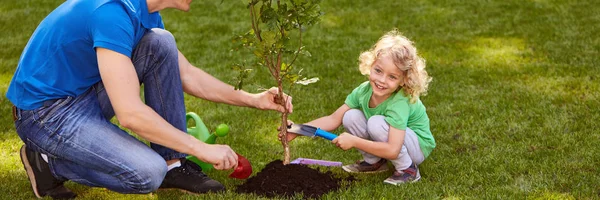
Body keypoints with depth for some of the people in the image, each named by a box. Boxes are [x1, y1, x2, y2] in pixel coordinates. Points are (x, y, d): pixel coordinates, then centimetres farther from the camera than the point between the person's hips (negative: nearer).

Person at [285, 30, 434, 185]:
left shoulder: (400, 102, -33)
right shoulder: (364, 91, -14)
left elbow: (392, 150, -38)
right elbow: (334, 119, -9)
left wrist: (353, 141, -33)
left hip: (418, 146, -6)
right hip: (388, 143, 6)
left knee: (376, 123, -32)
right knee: (351, 117, -14)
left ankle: (408, 170, -12)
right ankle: (374, 162, 5)